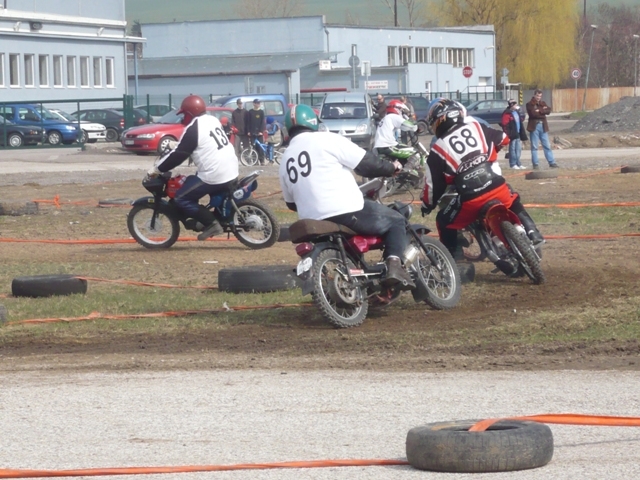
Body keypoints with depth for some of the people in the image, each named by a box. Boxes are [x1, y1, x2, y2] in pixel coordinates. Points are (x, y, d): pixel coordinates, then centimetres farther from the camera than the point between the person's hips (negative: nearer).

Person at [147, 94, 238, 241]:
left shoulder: (193, 129, -13)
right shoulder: (213, 120, 14)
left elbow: (178, 154, -12)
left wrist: (157, 169, -3)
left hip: (214, 176, -9)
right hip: (232, 172, 9)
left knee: (182, 198, -1)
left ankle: (211, 223, -6)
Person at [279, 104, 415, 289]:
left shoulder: (286, 160, 15)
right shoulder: (326, 140, -5)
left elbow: (292, 203, 23)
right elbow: (366, 163, -5)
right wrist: (391, 168, 13)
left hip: (314, 224, 7)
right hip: (346, 212, -7)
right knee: (396, 221, 8)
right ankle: (394, 265, -13)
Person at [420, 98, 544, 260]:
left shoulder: (438, 150, 3)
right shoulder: (477, 127, 9)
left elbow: (433, 185, 6)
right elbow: (503, 139, 23)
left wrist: (427, 205, 24)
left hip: (471, 198, -3)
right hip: (498, 187, 3)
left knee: (444, 222, 19)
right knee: (515, 205, 35)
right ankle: (533, 234, 21)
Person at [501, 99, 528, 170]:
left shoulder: (517, 112, 17)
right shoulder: (507, 114, -11)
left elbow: (521, 123, 23)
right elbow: (505, 125, -16)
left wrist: (523, 135, 20)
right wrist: (507, 135, -22)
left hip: (518, 134, 9)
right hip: (512, 135, -9)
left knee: (518, 149, 11)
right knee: (512, 149, -5)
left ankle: (518, 163, 18)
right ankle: (513, 164, -2)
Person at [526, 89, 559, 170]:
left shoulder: (543, 103, 15)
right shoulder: (530, 104, 1)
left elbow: (548, 110, -3)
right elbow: (533, 113, -16)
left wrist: (539, 111, -12)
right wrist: (543, 110, -8)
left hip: (543, 126, 4)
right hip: (534, 126, -4)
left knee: (547, 145, 5)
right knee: (534, 147, -1)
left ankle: (552, 163, 6)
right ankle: (535, 164, 2)